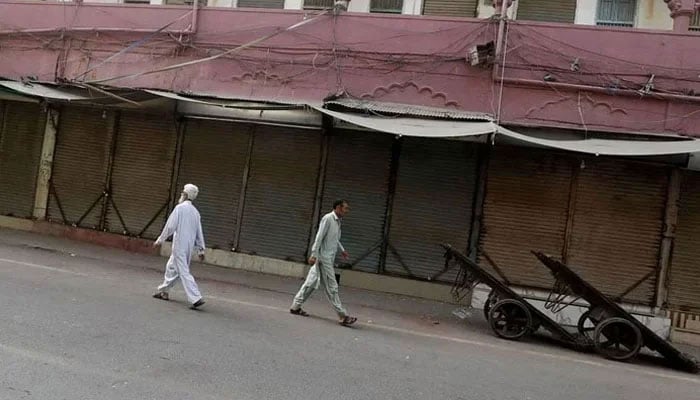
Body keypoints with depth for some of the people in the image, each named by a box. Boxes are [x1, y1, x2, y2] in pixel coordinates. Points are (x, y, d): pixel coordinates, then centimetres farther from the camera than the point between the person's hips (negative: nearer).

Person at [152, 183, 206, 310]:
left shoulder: (180, 208, -10)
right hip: (189, 246, 8)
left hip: (179, 245, -8)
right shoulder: (195, 212, 11)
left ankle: (196, 298, -14)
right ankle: (163, 291, 34)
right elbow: (199, 233, 11)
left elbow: (170, 226, -14)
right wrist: (201, 249, 14)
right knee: (171, 267, 22)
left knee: (183, 272, -8)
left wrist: (160, 240, -3)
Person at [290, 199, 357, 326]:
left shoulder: (337, 221, 14)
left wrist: (342, 250, 24)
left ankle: (296, 306, 20)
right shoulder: (327, 218, -14)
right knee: (332, 287, -5)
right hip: (324, 257, -9)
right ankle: (343, 316, -2)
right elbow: (319, 237, -17)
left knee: (311, 282, 12)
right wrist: (314, 255, -20)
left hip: (328, 258, 9)